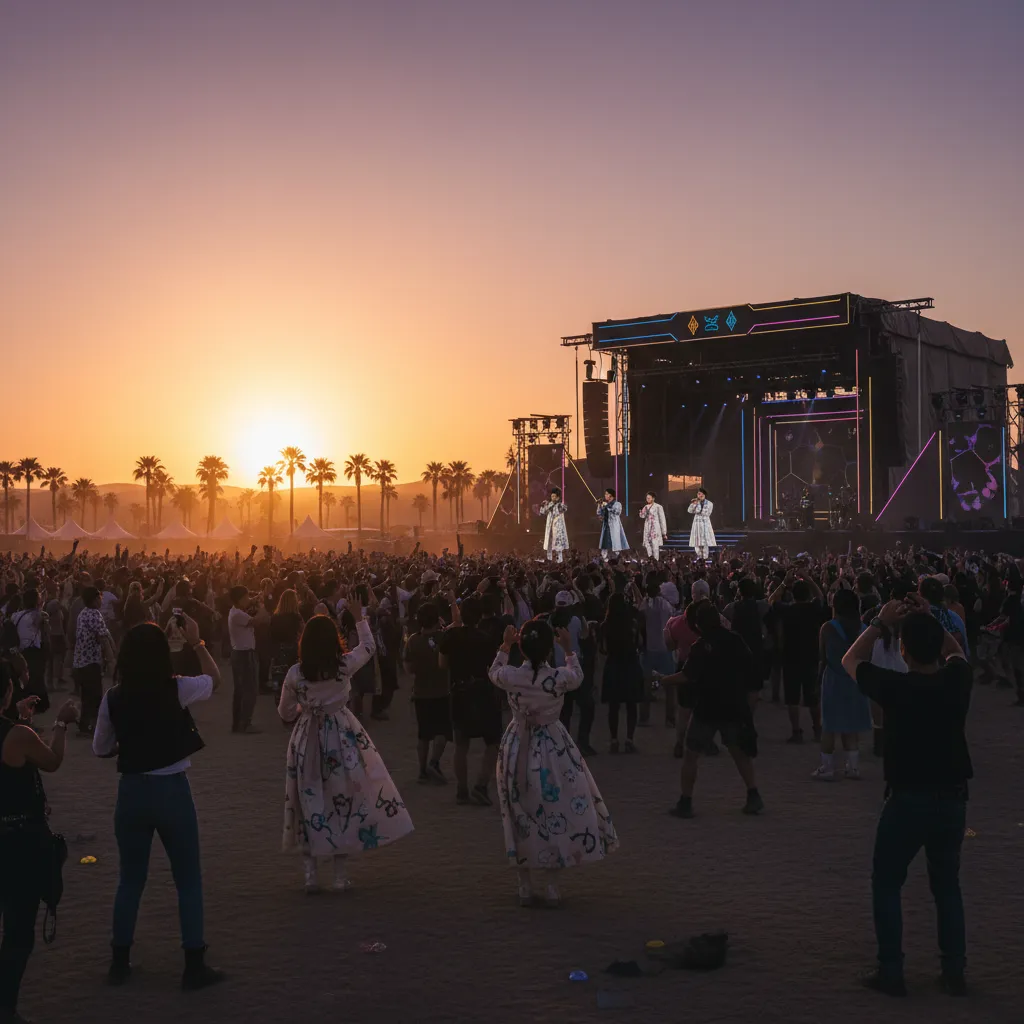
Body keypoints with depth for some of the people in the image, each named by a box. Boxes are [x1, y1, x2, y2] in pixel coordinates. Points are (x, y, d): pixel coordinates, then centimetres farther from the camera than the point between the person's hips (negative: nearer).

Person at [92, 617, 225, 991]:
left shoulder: (114, 698, -6)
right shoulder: (177, 689, -12)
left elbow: (101, 749, 5)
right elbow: (215, 679, 9)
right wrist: (196, 643, 15)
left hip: (131, 792, 3)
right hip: (172, 791, -3)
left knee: (130, 879, 18)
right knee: (188, 880, 10)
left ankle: (119, 962, 24)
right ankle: (194, 966, 12)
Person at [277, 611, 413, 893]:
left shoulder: (295, 674, -8)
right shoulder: (345, 665, -10)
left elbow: (285, 713, 4)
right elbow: (368, 646, 11)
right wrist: (361, 620, 24)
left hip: (307, 740, 1)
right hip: (341, 738, -1)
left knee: (309, 802, 10)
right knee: (343, 799, 7)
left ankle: (310, 873, 10)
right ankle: (340, 875, 9)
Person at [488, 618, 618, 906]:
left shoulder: (510, 676, -15)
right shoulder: (560, 677, -18)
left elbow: (493, 673, 10)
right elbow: (578, 677, 6)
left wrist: (505, 645, 17)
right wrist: (569, 649, 16)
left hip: (518, 750, 1)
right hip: (552, 749, -1)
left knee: (522, 813, 12)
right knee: (554, 810, 11)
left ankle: (525, 885, 18)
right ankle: (552, 885, 13)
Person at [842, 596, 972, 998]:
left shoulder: (896, 687, -17)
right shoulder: (957, 680, -7)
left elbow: (851, 660, 1)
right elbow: (955, 651, 19)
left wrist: (880, 623, 5)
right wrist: (931, 620, 12)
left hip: (908, 800, -4)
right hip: (952, 799, 4)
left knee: (886, 885, 10)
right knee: (947, 886, 17)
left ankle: (891, 972, 9)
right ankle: (955, 972, 18)